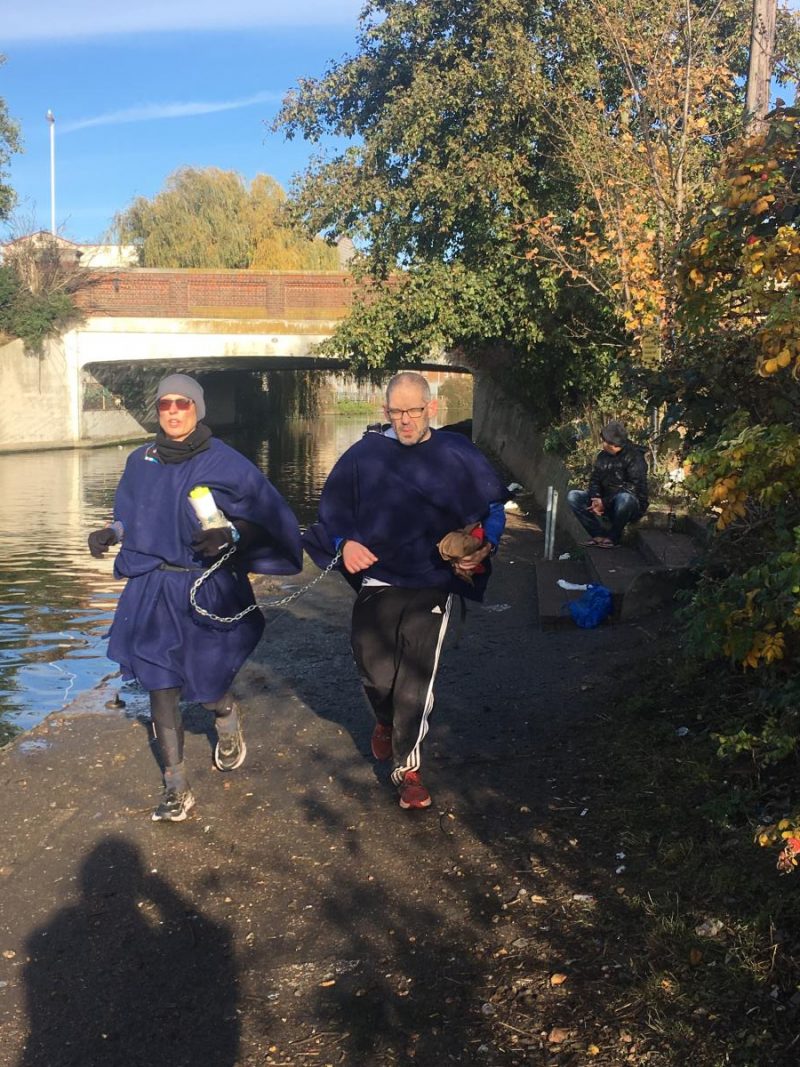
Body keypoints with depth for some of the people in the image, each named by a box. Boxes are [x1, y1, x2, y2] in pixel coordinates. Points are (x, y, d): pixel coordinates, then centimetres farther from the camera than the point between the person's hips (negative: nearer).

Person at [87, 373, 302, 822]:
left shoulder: (225, 462, -8)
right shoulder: (142, 462, 5)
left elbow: (266, 517, -5)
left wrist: (230, 535, -22)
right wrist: (110, 533, -1)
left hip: (209, 591, -3)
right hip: (152, 588, 3)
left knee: (206, 682, 4)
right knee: (160, 687, 2)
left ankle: (229, 717, 44)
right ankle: (177, 789, 13)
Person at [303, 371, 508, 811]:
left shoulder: (458, 455, -2)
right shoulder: (364, 454, -2)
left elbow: (494, 506, 9)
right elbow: (333, 508, 7)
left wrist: (484, 548, -7)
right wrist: (345, 543, -11)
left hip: (433, 585, -1)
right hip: (377, 582, 1)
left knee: (416, 680, -4)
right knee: (375, 672, 5)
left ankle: (407, 766, 13)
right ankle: (385, 723, 40)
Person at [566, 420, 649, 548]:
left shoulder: (634, 457, -13)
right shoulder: (602, 456, 7)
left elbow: (633, 487, -21)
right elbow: (594, 481, 7)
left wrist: (605, 502, -25)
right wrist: (596, 500, -16)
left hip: (631, 504, -6)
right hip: (605, 503, 6)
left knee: (624, 498, -41)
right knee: (573, 496, -8)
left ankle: (613, 537, -17)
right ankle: (599, 534, -15)